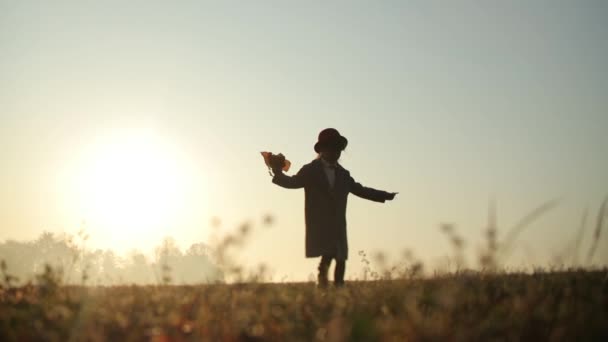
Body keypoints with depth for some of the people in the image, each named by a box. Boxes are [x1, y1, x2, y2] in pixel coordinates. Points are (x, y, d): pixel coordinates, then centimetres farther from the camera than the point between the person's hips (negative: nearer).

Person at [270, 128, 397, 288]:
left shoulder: (343, 174, 17)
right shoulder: (310, 171, 2)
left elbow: (360, 190, 26)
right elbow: (292, 182, -11)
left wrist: (385, 195, 24)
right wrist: (279, 174, -32)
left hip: (338, 226, 5)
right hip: (319, 225, -5)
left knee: (341, 259, 0)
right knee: (328, 255, -20)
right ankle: (322, 289, -15)